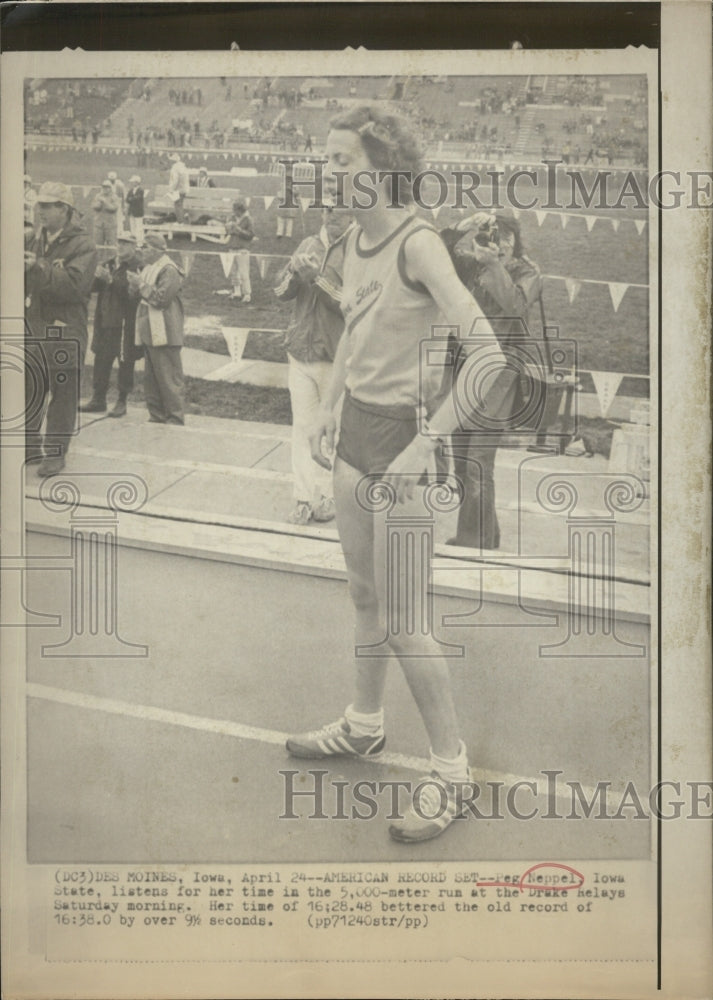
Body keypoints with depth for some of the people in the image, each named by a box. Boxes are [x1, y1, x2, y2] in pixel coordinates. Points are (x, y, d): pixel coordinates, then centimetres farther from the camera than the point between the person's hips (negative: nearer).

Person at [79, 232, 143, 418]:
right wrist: (97, 276, -6)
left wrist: (111, 280, -23)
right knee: (101, 359, 9)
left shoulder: (138, 266, -7)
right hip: (106, 320, 7)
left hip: (126, 322, -7)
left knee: (125, 362, 0)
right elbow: (94, 286, 14)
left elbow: (133, 290, -20)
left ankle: (122, 402, 9)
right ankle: (98, 399, 17)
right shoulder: (110, 264, 16)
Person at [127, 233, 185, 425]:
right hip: (150, 333, 10)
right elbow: (140, 296, 20)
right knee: (151, 378, 13)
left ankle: (175, 419, -1)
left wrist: (141, 285, -14)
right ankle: (157, 417, 21)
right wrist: (134, 285, 0)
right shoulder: (150, 268, 17)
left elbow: (162, 298, -21)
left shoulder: (169, 271, -12)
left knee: (169, 379, -6)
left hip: (164, 334, -10)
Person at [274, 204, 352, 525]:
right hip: (300, 354, 4)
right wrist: (293, 271, -13)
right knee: (303, 428, 4)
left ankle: (329, 495, 14)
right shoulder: (308, 246, 10)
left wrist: (320, 278, -23)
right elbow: (282, 293, 7)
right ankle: (305, 498, 9)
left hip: (336, 359, -4)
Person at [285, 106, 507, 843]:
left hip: (400, 436, -8)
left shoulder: (418, 243, -18)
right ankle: (363, 726, 40)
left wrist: (426, 444, -23)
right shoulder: (355, 240, 8)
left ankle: (451, 773, 16)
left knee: (402, 620, -1)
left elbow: (488, 355, -24)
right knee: (364, 597, 20)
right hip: (354, 430, 8)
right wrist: (328, 411, 18)